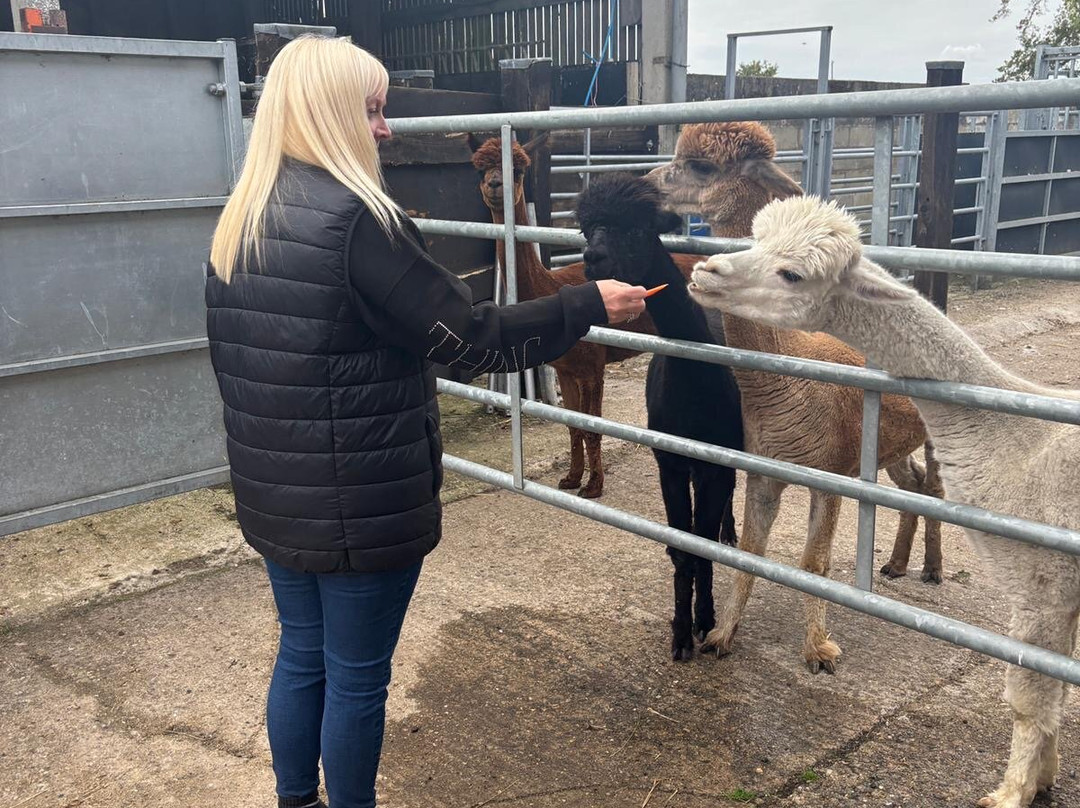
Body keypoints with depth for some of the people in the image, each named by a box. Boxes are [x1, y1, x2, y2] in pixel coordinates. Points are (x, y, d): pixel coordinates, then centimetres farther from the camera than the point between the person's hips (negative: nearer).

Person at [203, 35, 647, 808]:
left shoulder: (239, 224, 6)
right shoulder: (356, 219, -19)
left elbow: (233, 359, 14)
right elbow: (473, 338, -19)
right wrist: (589, 303, -8)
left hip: (274, 492, 8)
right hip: (364, 502, -8)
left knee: (301, 657, 23)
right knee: (357, 677, 10)